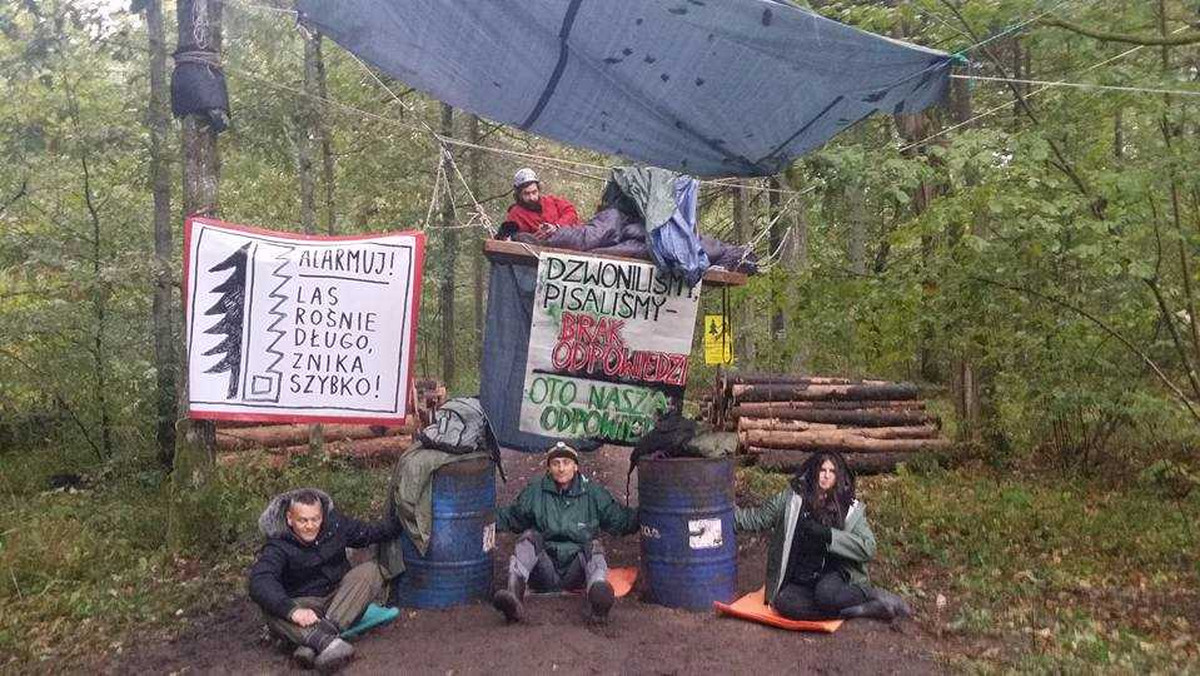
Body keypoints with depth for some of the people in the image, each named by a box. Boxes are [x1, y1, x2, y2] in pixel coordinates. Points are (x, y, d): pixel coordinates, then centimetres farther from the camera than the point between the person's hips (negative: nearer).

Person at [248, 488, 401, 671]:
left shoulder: (334, 523, 0)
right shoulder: (277, 547, -15)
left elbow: (369, 533, 16)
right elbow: (259, 583, -32)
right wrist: (292, 610, -48)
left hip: (340, 598, 3)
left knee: (371, 571, -23)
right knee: (272, 611, -32)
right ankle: (326, 642, -55)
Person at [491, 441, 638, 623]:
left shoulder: (593, 492, 10)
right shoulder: (535, 492, 10)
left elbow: (620, 519, 11)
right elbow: (510, 517, 14)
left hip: (577, 568, 0)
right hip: (545, 571, 0)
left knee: (594, 546, -28)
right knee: (529, 537, -24)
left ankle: (597, 595, -62)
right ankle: (514, 595, -49)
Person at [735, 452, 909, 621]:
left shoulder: (852, 508, 3)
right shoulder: (792, 497, 6)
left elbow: (868, 548, -8)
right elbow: (759, 518, 11)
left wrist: (828, 534, -16)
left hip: (833, 575, -3)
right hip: (798, 581, 3)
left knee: (826, 594, -37)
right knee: (785, 603, -30)